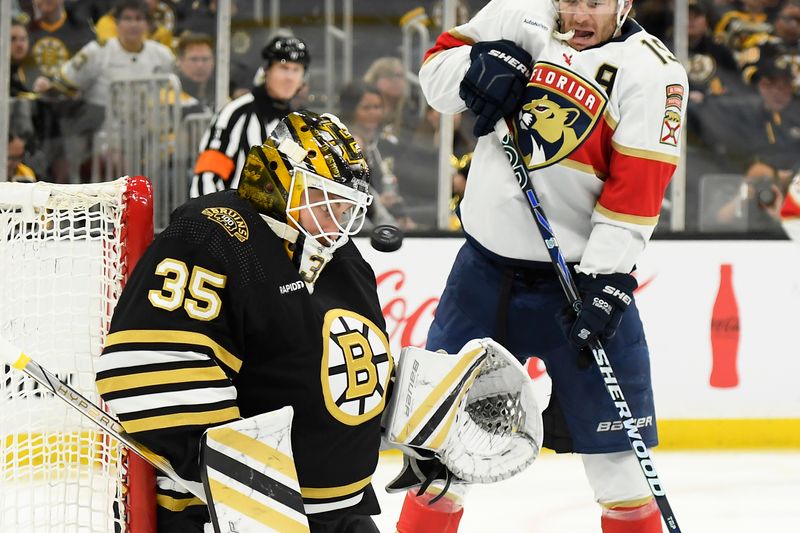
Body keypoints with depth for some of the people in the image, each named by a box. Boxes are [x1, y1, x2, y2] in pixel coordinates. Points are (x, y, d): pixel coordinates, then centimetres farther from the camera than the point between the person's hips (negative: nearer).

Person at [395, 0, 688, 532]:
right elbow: (437, 67, 11)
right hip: (485, 263, 4)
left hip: (585, 273, -4)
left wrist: (605, 283, -23)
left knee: (613, 447, -3)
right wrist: (477, 67, -12)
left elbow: (637, 190, -16)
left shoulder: (651, 70, -11)